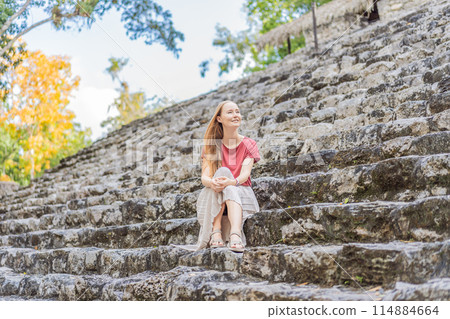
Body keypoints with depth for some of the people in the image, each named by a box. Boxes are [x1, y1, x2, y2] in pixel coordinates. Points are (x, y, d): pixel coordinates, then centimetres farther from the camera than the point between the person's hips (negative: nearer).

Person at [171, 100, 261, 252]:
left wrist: (232, 182, -37)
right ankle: (215, 233, -38)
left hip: (241, 194, 0)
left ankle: (235, 235, -54)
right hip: (212, 201, 1)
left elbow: (245, 174, -13)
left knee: (230, 189, -34)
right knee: (222, 171, -30)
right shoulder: (211, 146, 6)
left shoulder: (249, 144, 4)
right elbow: (204, 177, -7)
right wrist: (211, 182, -33)